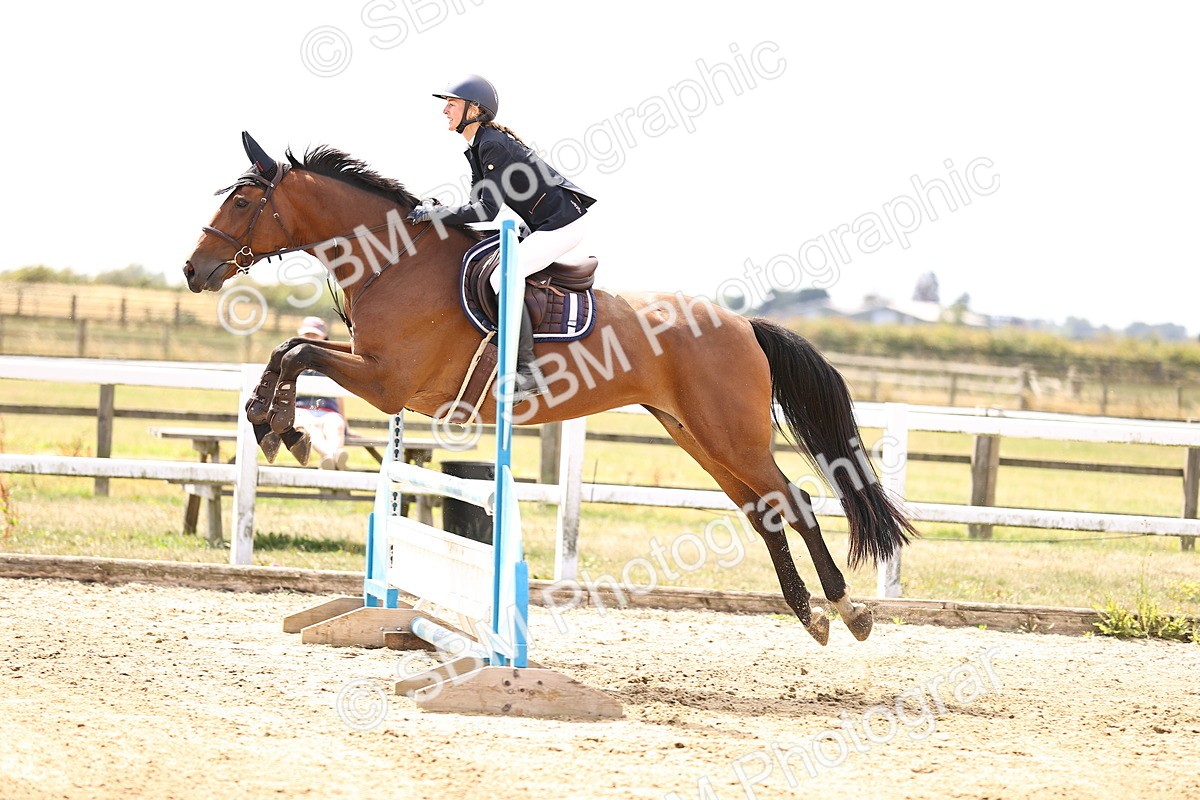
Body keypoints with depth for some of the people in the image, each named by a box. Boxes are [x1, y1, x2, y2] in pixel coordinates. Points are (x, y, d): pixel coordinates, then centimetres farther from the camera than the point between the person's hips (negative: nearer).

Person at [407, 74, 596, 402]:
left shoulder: (492, 145, -19)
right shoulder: (478, 147, 12)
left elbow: (488, 210, -22)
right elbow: (481, 206, 13)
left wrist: (436, 214, -17)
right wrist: (437, 210, 0)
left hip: (563, 223, -11)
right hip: (544, 226, 11)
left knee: (503, 276, -22)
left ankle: (527, 371, -22)